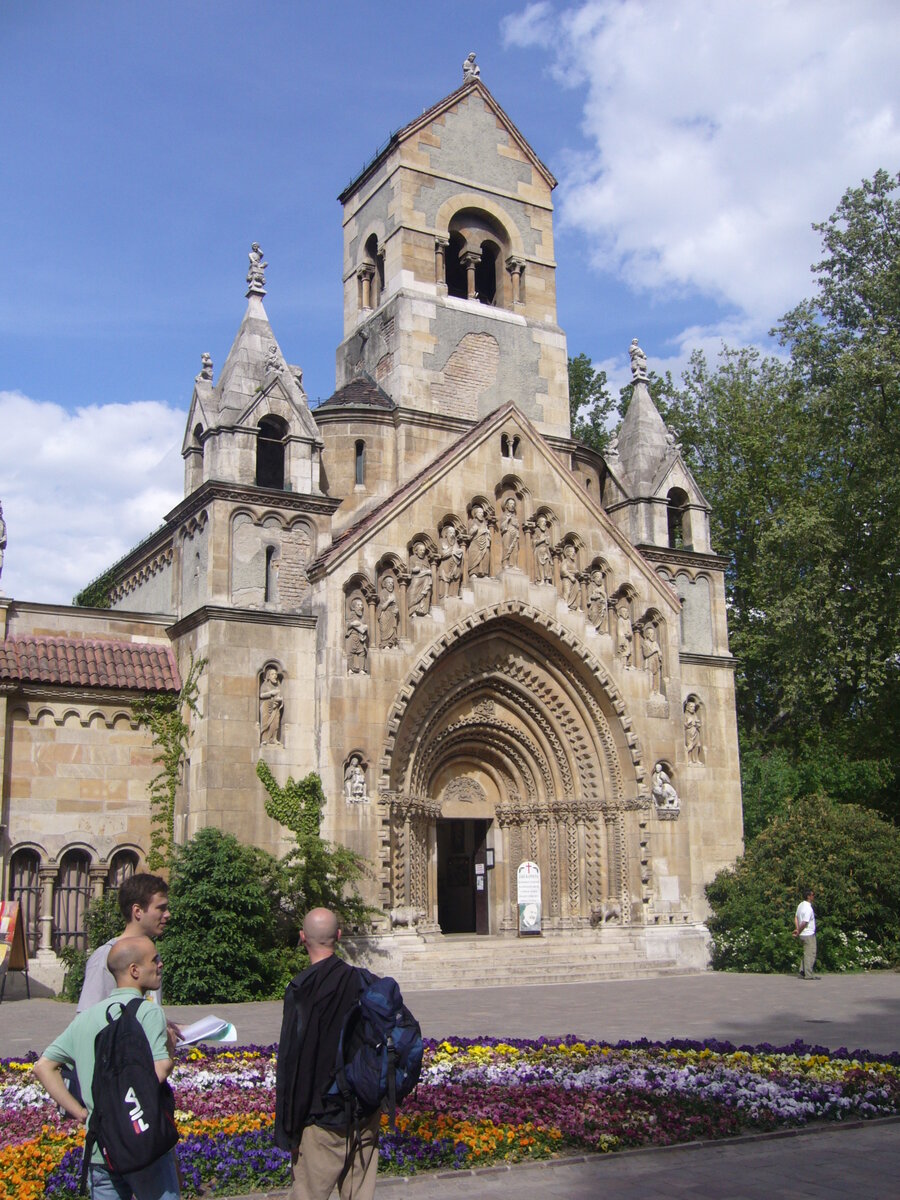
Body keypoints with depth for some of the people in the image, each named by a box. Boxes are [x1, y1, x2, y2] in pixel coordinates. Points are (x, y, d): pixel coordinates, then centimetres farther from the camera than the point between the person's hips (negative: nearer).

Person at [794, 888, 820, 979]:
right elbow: (804, 923, -23)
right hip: (809, 934, -9)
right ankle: (809, 974, 0)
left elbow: (796, 918, 12)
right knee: (810, 954, -3)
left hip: (803, 934, 9)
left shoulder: (800, 905, 9)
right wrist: (798, 932, -10)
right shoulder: (808, 908, -21)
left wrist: (797, 929, 5)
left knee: (806, 954, 17)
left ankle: (803, 972, 18)